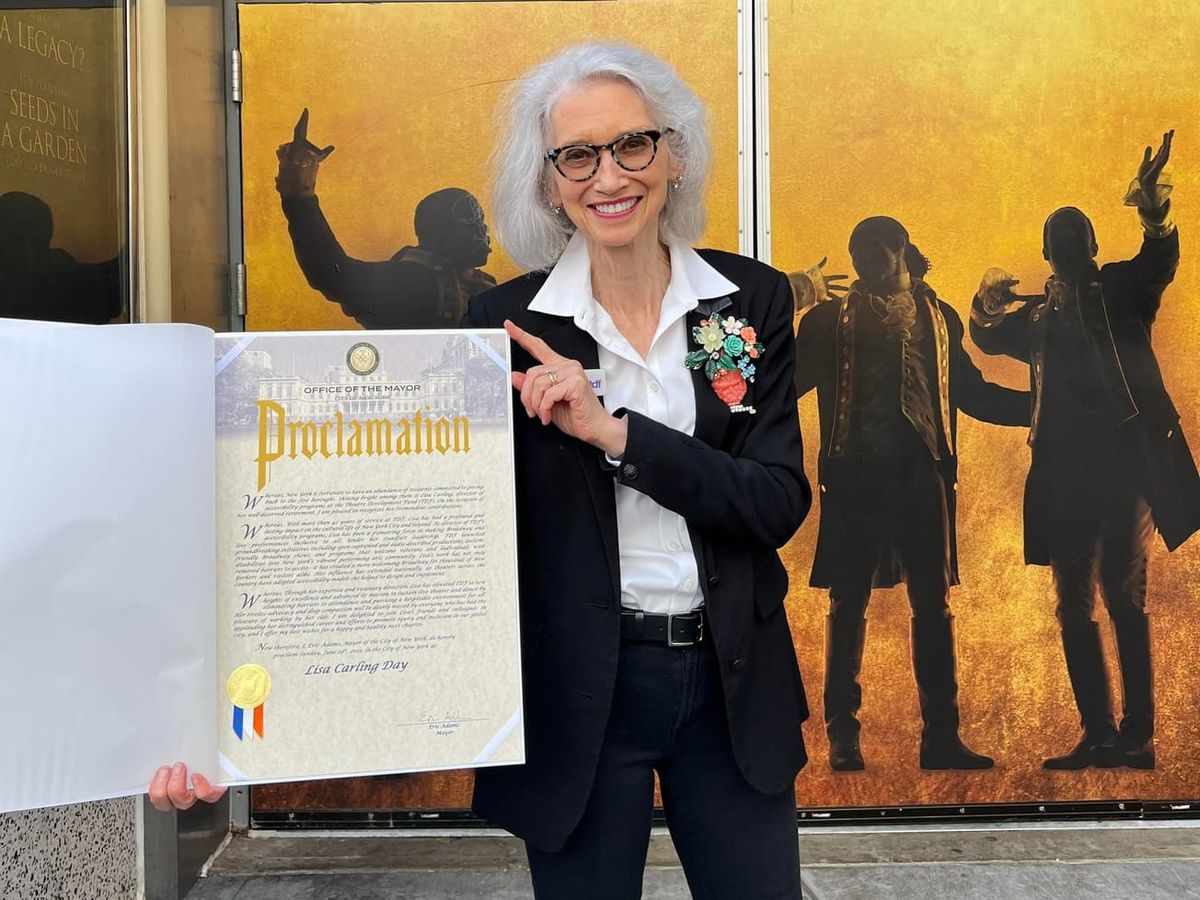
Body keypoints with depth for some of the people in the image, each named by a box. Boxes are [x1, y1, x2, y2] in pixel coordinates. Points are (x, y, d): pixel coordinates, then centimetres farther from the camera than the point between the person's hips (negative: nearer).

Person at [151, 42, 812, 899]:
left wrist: (613, 430, -22)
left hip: (733, 685, 2)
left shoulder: (751, 299, -2)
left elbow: (780, 504, -9)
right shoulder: (507, 322, -6)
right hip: (577, 693, -1)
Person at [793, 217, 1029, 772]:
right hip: (853, 477, -2)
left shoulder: (939, 317, 19)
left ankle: (940, 736, 8)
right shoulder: (831, 318, 11)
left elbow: (972, 394, 24)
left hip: (922, 476, 3)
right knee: (848, 604, 0)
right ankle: (842, 737, 6)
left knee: (933, 603, 2)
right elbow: (788, 382, 4)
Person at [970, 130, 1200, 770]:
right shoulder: (1039, 313, 20)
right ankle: (1098, 735, 12)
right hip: (1065, 470, 5)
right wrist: (986, 301, -10)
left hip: (1127, 459, -5)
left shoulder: (1123, 288, 6)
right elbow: (989, 335, 14)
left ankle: (1138, 736, -5)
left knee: (1123, 594, -10)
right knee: (1074, 604, 5)